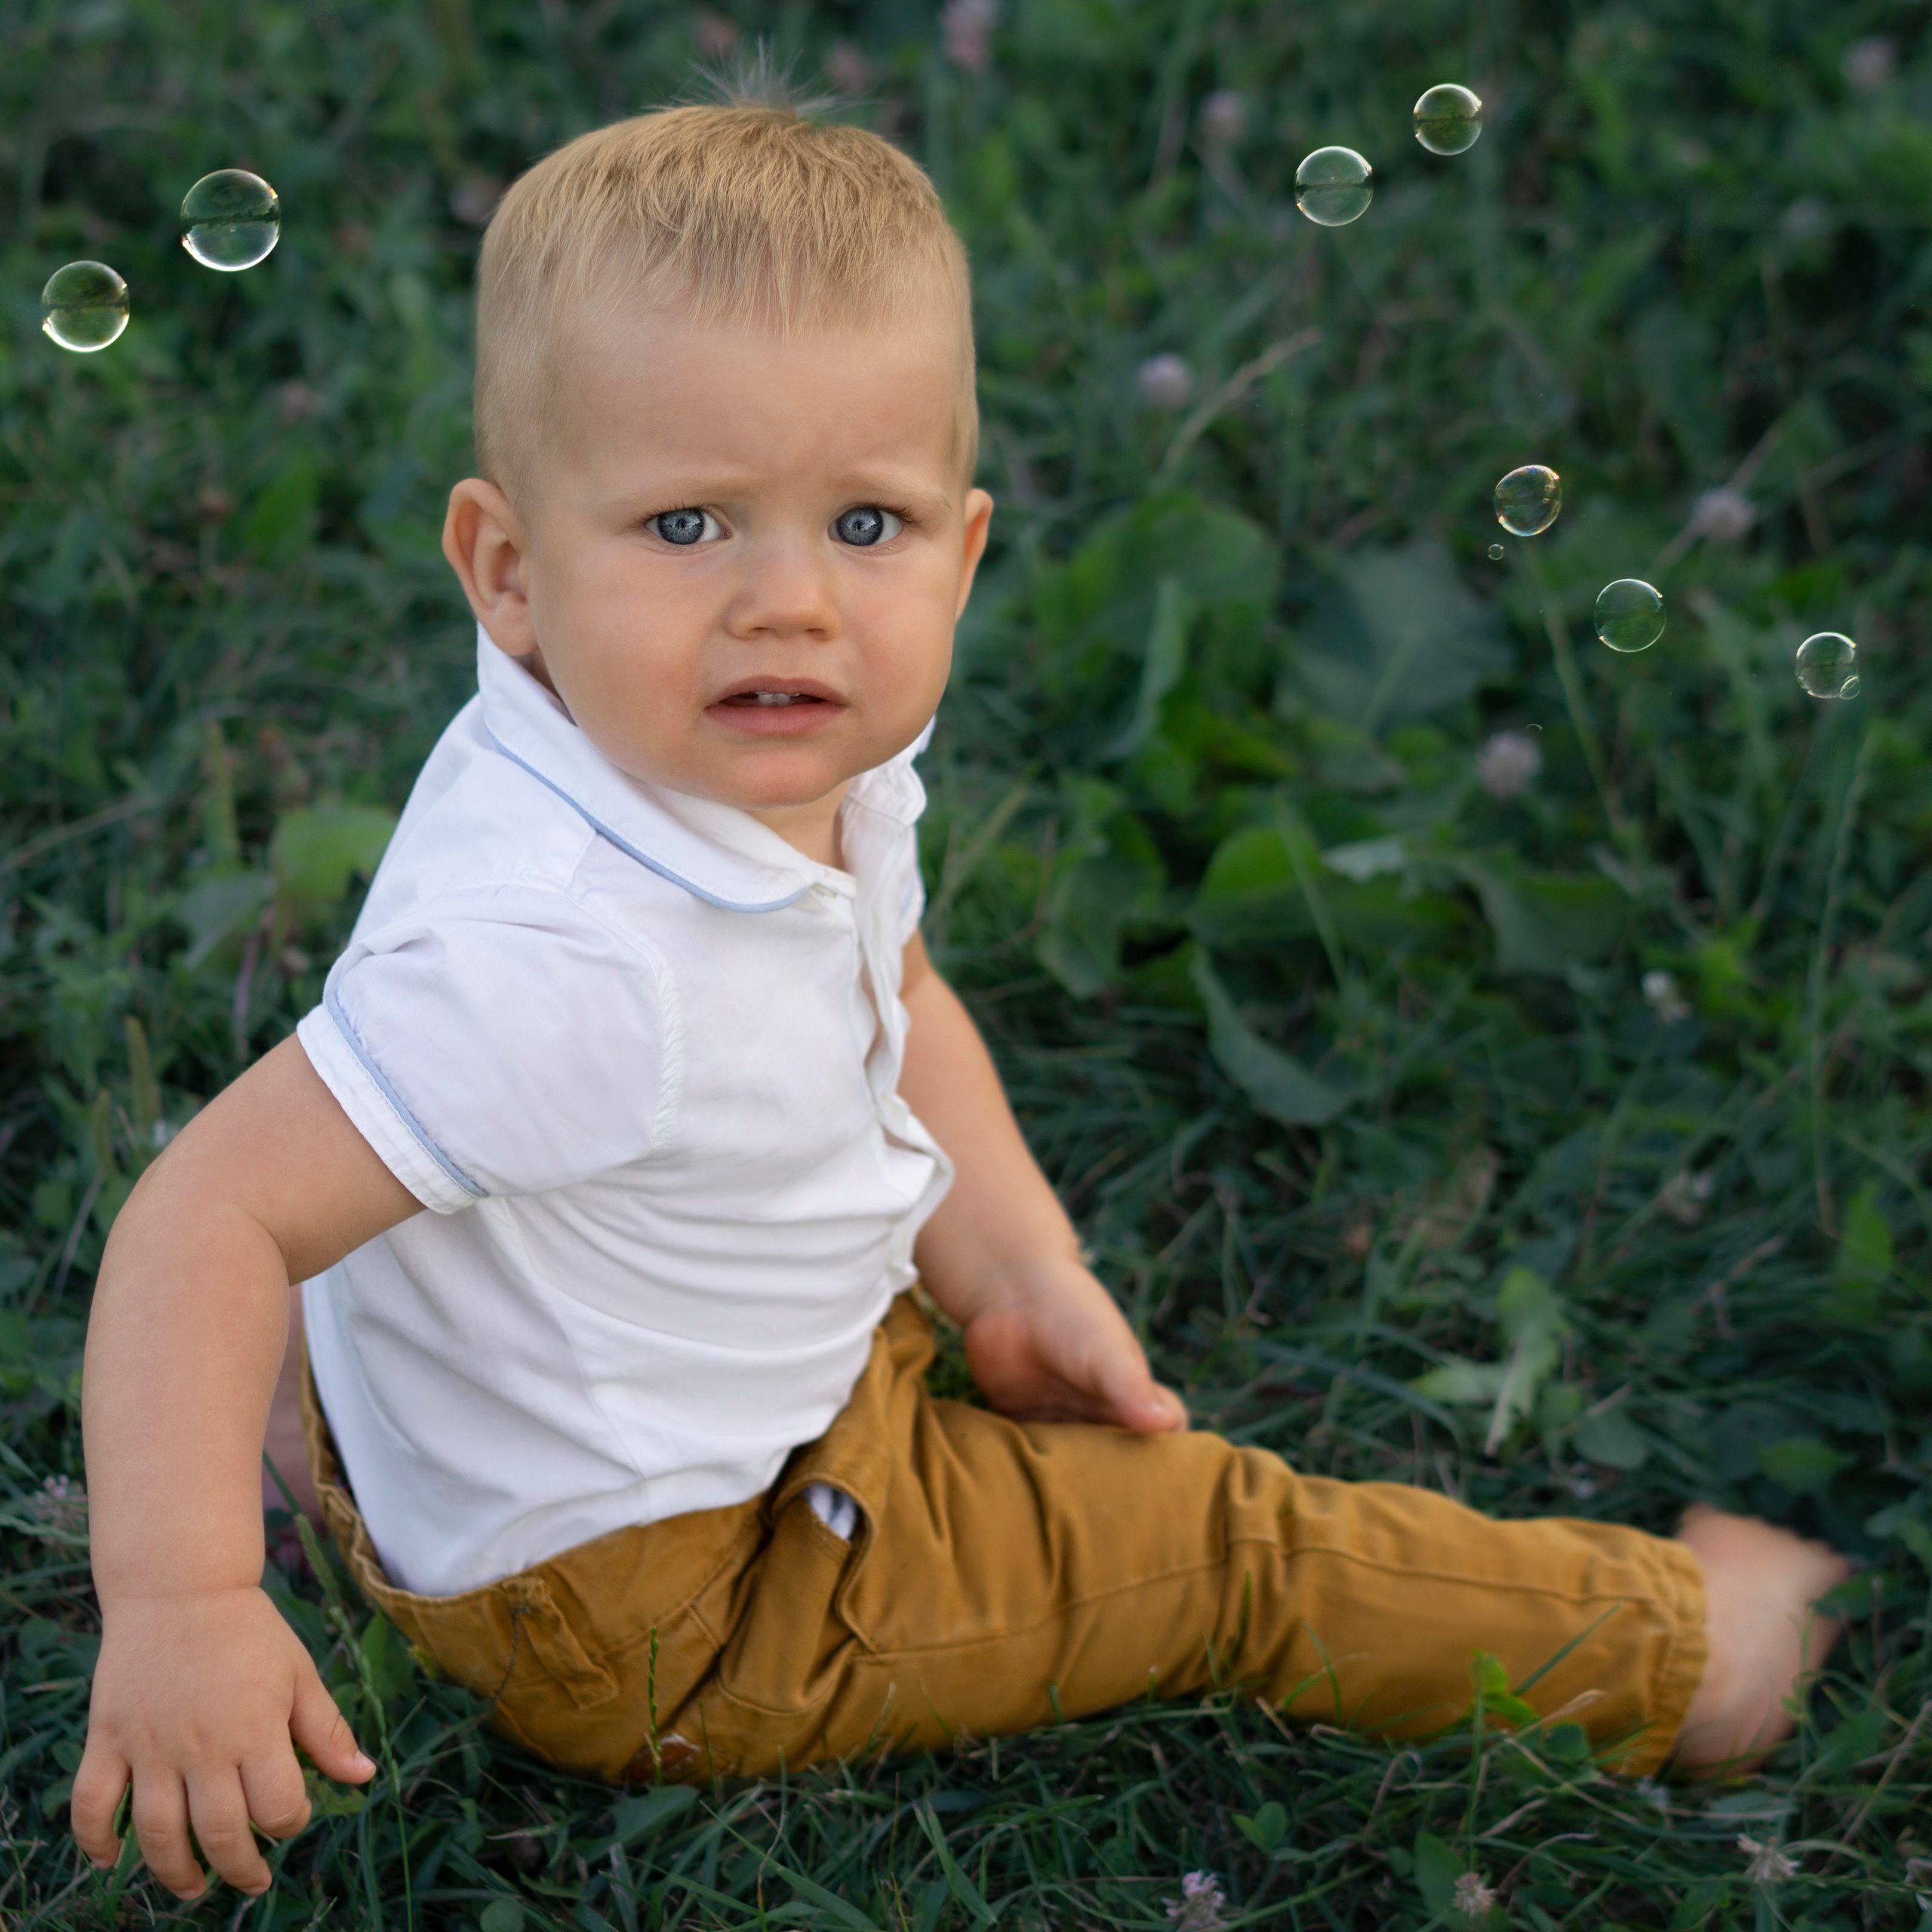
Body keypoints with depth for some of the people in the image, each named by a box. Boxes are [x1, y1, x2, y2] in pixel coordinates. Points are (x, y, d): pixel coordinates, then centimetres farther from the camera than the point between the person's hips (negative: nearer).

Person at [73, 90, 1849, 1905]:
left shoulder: (811, 765, -11)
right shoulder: (552, 953, -39)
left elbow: (889, 1005, 9)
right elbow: (217, 1210, -40)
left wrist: (1019, 1277, 2)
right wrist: (179, 1607, -49)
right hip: (634, 1619, -8)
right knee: (1224, 1543, 2)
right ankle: (1656, 1647, 21)